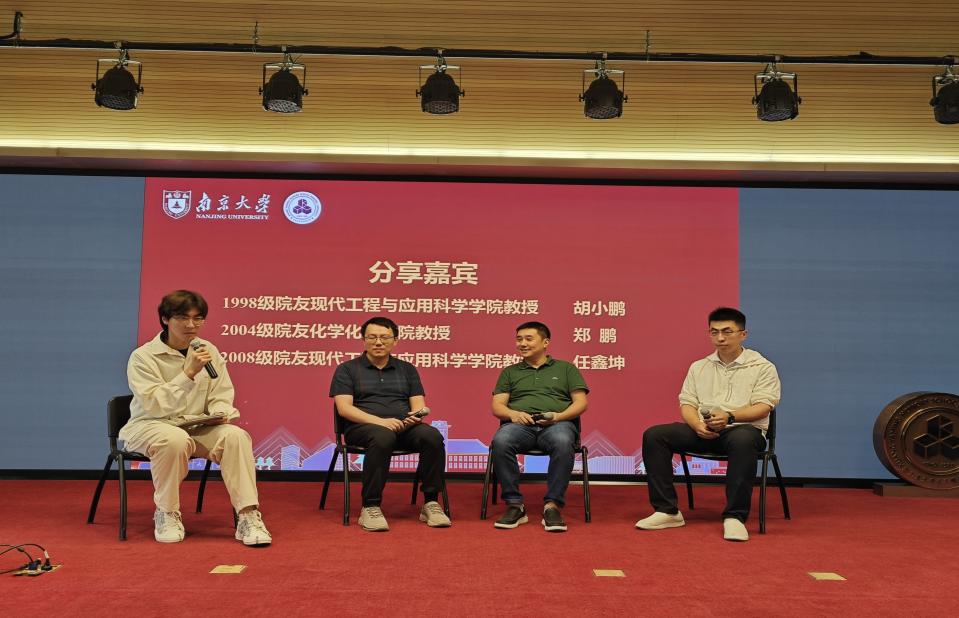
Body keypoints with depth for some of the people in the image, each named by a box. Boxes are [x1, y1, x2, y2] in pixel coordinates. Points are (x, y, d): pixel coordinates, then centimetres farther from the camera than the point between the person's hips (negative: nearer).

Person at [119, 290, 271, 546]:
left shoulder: (209, 351, 6)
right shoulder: (143, 356, -8)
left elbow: (221, 396, 9)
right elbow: (154, 405, -19)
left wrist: (220, 413, -15)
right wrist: (189, 373, -26)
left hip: (198, 428, 4)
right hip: (150, 426, -3)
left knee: (236, 435, -26)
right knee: (175, 439, -38)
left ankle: (248, 516, -23)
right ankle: (167, 513, -14)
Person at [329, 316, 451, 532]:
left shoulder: (407, 369, 20)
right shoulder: (347, 369, 10)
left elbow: (419, 405, 13)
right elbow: (344, 408, -4)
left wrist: (417, 415, -14)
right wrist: (380, 421, -19)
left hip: (404, 427, 3)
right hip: (362, 427, -3)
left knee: (432, 436, -29)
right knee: (383, 437, -39)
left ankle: (430, 503, -19)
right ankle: (370, 507, -31)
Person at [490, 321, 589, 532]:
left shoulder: (566, 368, 22)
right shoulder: (510, 372, 27)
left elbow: (581, 403, 11)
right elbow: (497, 406, 16)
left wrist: (558, 416, -9)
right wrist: (513, 413, -8)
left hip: (558, 423, -1)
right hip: (520, 425, 2)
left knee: (563, 442, -39)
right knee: (500, 442, -35)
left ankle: (552, 505, -30)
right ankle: (514, 505, -25)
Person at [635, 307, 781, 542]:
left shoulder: (762, 367, 6)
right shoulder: (699, 367, 18)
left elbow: (763, 406, -7)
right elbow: (687, 404, 11)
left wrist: (729, 417, -24)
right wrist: (697, 424, -13)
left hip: (743, 428, -4)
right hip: (703, 431, 4)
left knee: (743, 440, -41)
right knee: (654, 435, -18)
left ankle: (735, 516, -31)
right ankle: (667, 511, -15)